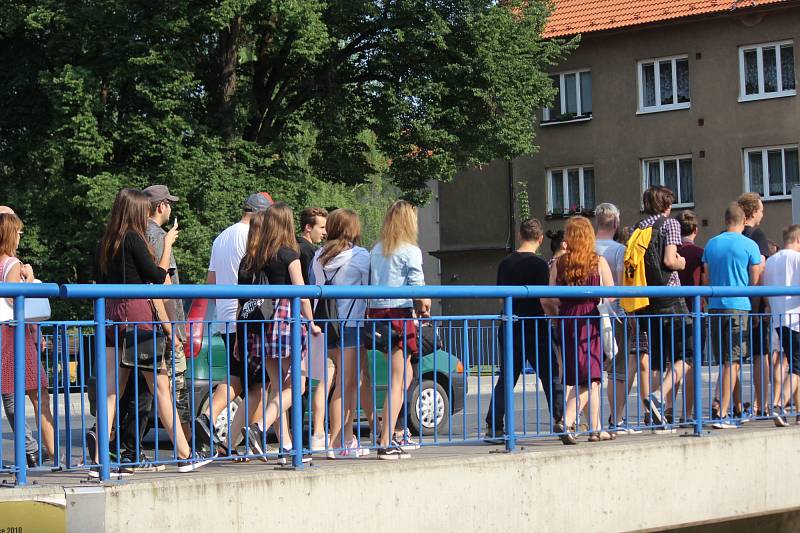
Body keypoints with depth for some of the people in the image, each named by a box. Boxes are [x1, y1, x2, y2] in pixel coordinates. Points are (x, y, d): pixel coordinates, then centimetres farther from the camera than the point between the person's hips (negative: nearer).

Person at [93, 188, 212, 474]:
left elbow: (100, 283, 17)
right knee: (160, 385, -1)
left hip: (111, 314, 7)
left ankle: (100, 460, -1)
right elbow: (157, 277, -6)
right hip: (137, 312, -7)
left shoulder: (105, 244, 13)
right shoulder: (133, 238, -8)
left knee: (111, 390, 4)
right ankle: (184, 455, 4)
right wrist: (168, 244, 4)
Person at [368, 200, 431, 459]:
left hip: (375, 312, 7)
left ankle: (392, 432, 26)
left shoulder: (375, 250, 12)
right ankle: (386, 443, -8)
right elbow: (417, 289, -10)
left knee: (405, 375, 22)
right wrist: (423, 307, 8)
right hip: (399, 314, -7)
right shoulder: (410, 251, -7)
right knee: (398, 381, -4)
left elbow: (368, 284, 8)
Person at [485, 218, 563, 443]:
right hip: (535, 331, -5)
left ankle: (493, 427, 4)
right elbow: (545, 300, -14)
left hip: (510, 330, 5)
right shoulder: (538, 264, -11)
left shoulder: (505, 263, 7)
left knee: (505, 379, 9)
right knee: (551, 378, 3)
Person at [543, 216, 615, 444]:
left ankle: (595, 428, 19)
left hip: (568, 321, 4)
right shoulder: (599, 262, -2)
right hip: (591, 321, -4)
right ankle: (566, 423, -22)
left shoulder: (559, 264, 4)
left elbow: (548, 300, 2)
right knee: (590, 377, -3)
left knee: (576, 377, 13)